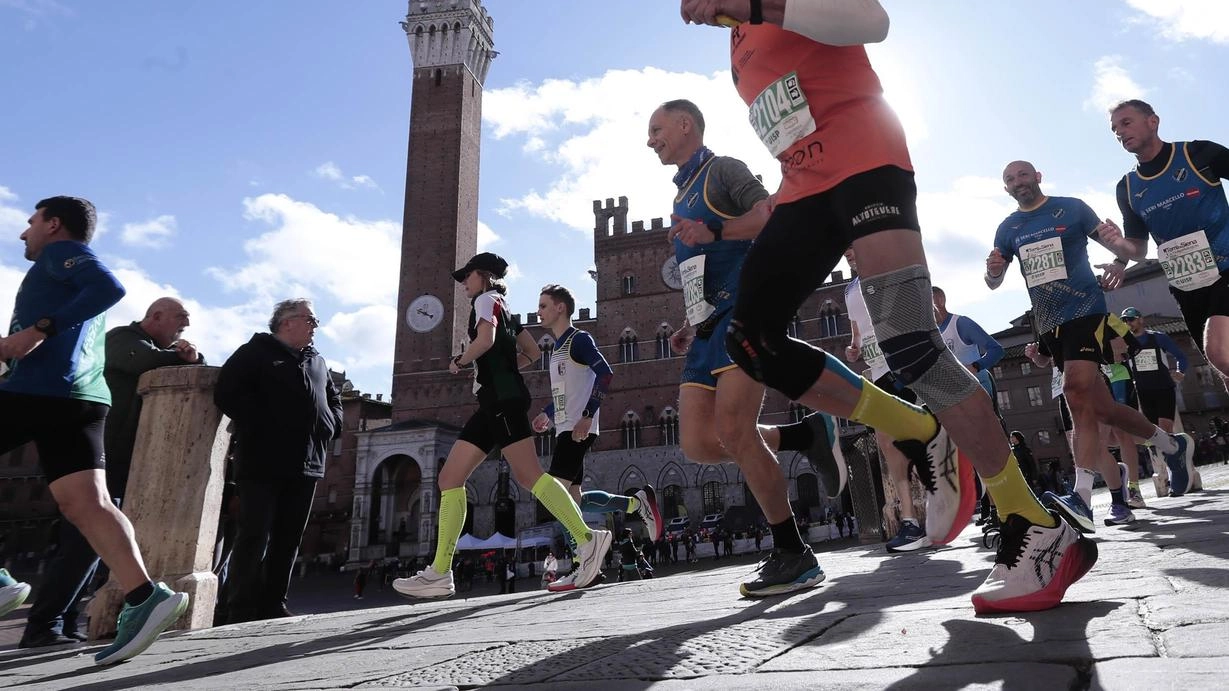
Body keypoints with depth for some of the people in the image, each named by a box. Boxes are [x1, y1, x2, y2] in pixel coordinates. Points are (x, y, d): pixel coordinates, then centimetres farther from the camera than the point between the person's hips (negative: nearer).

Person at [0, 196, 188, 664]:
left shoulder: (61, 251, 5)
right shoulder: (73, 270, 33)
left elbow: (110, 287, -15)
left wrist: (39, 329, -17)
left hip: (38, 390, -8)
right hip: (80, 398, 8)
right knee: (86, 503, -5)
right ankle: (145, 597, -18)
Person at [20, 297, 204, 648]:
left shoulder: (158, 349, 21)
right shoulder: (123, 338, -4)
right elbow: (150, 363, -24)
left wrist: (190, 355, -4)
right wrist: (181, 356, -4)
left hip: (129, 463, 9)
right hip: (105, 456, -9)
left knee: (92, 543, 8)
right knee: (85, 542, -13)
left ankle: (64, 623, 12)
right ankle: (42, 626, -10)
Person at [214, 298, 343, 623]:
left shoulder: (317, 362, 21)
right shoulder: (255, 352, 3)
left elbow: (334, 400, 31)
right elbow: (227, 393, -9)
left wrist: (330, 427, 12)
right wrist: (261, 426, -14)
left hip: (307, 464, 6)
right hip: (264, 462, -6)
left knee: (288, 539, 8)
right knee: (254, 537, -5)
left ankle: (273, 605, 15)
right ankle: (241, 610, 0)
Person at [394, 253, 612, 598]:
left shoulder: (486, 299, 1)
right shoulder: (503, 310, 27)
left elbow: (485, 339, -19)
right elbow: (533, 353, 29)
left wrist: (459, 362, -3)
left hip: (502, 399, -9)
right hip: (492, 404, 10)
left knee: (528, 474, -14)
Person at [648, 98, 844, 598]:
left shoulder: (723, 169, 5)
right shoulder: (682, 197, 30)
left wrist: (714, 231, -22)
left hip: (743, 312, -8)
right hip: (709, 329, 9)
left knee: (731, 431, -20)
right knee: (697, 443, -5)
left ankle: (794, 556, -8)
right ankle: (808, 435, 10)